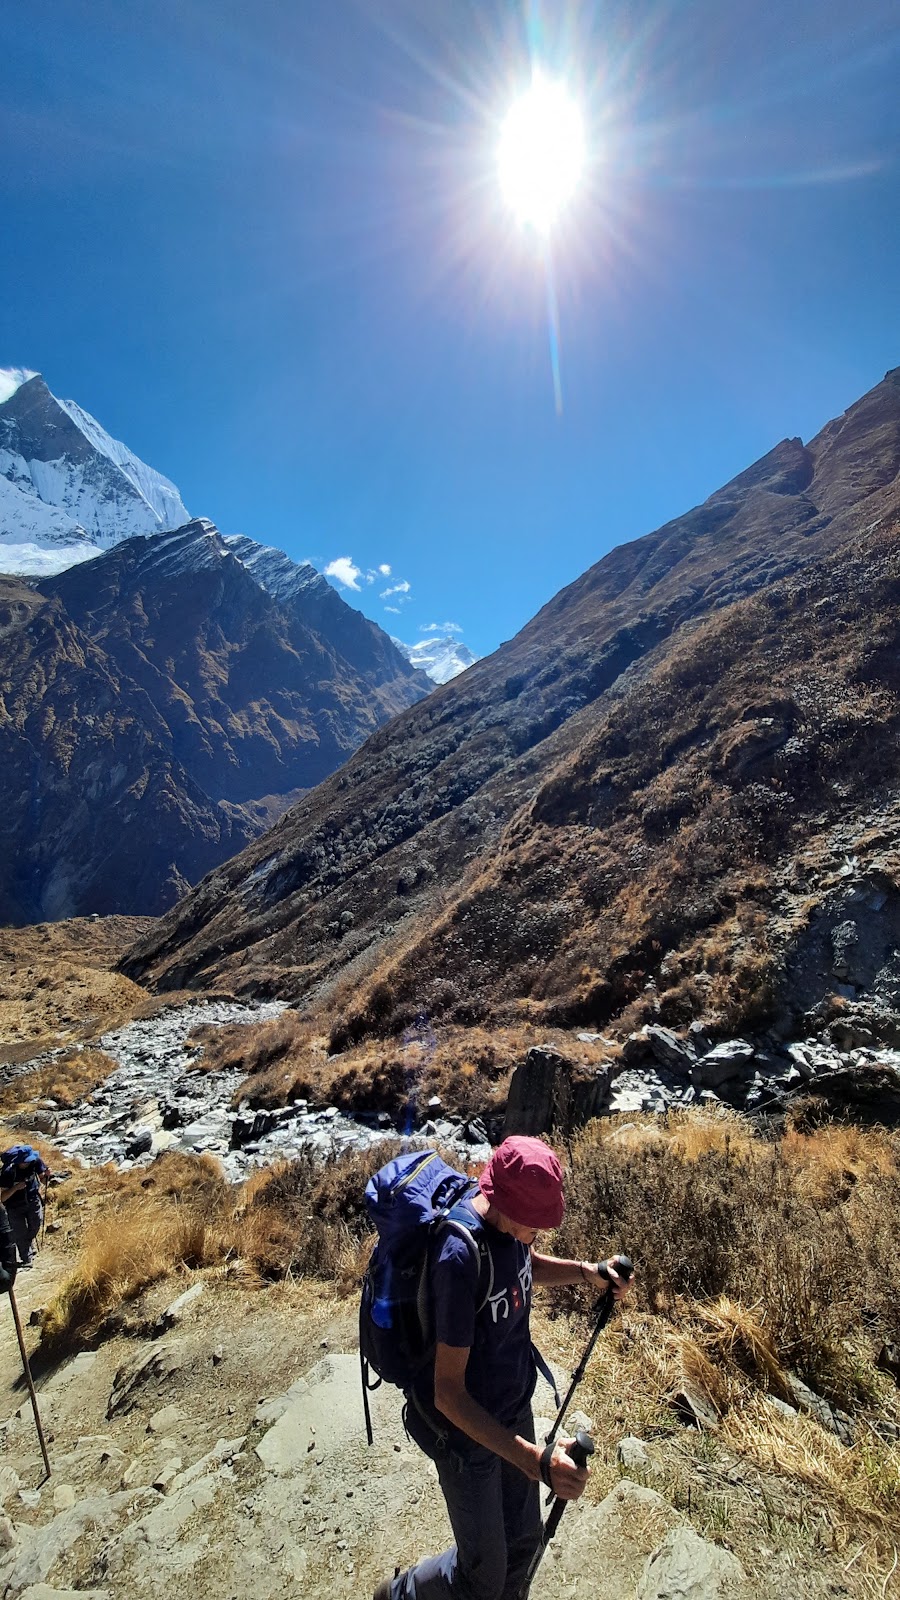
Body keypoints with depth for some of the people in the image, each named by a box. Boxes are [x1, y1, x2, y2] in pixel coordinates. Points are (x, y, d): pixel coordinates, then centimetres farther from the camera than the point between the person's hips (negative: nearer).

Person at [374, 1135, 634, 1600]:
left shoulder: (512, 1217, -14)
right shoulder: (459, 1258, -37)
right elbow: (448, 1394, -30)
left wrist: (587, 1272, -8)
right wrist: (534, 1461, -37)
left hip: (514, 1406, 6)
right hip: (468, 1428, -6)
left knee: (523, 1541, 22)